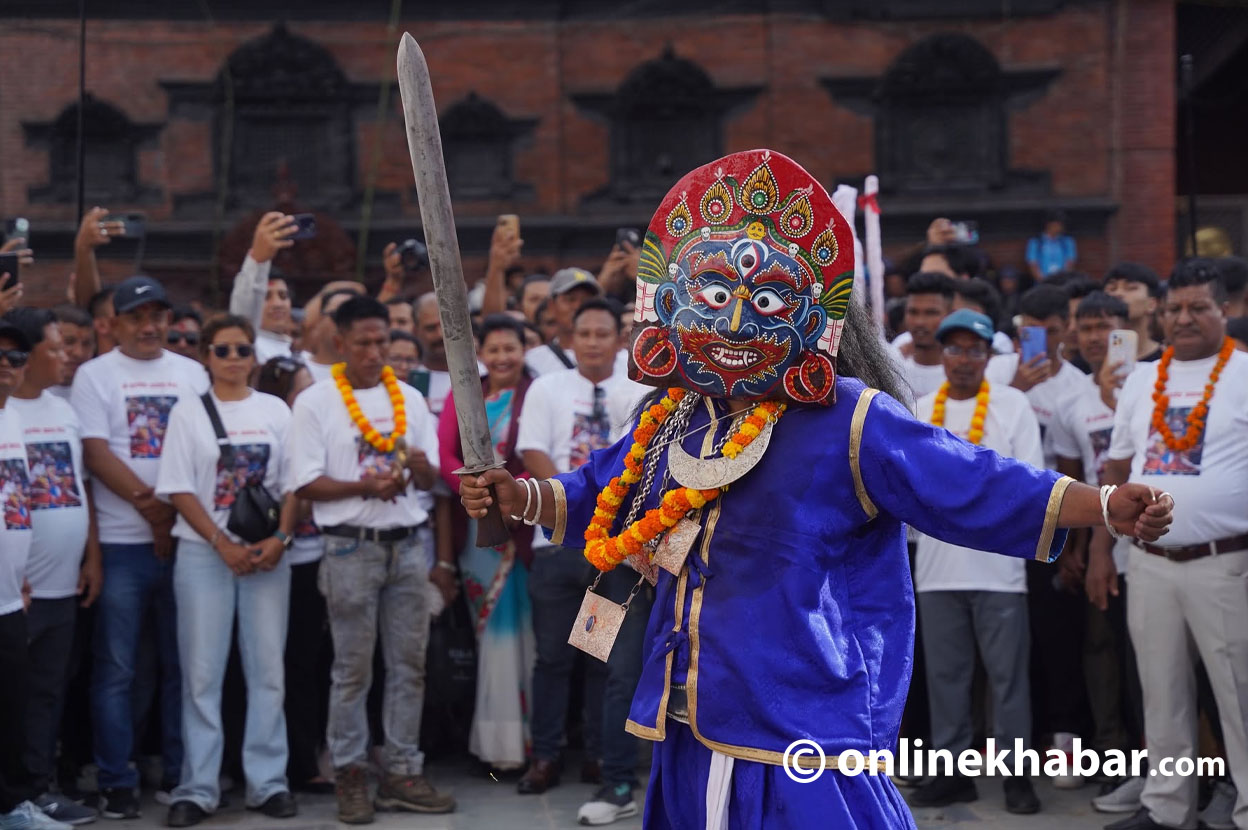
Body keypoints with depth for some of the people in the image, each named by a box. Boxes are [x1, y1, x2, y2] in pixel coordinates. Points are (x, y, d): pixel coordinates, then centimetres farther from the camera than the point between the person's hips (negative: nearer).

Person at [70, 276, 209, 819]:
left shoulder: (193, 374, 12)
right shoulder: (95, 375, 2)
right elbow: (95, 453, -6)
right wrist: (150, 506, -11)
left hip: (188, 538, 3)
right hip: (123, 543, -3)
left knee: (182, 665, 8)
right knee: (116, 670, 0)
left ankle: (181, 772, 17)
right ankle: (116, 782, 7)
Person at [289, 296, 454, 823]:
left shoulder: (409, 398, 10)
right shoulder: (315, 403, -2)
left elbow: (431, 479, 11)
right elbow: (306, 484, -7)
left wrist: (421, 467, -12)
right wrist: (367, 487, -19)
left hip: (409, 544, 4)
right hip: (352, 548, -4)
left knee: (409, 664, 6)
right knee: (352, 669, 1)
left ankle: (401, 773, 14)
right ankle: (350, 776, 10)